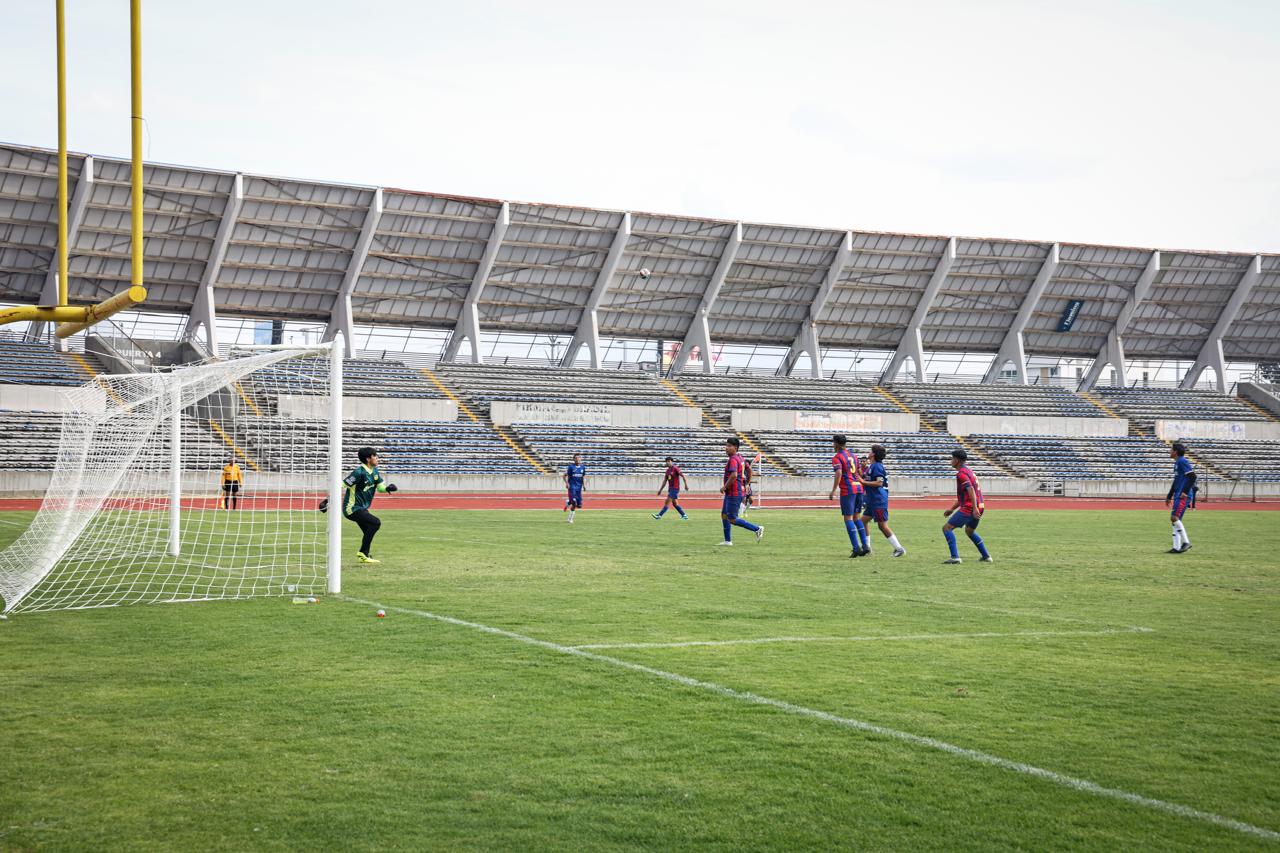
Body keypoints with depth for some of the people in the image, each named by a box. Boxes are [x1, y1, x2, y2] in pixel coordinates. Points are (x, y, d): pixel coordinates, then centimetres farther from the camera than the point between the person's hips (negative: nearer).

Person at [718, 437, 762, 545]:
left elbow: (734, 475, -33)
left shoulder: (733, 460, -19)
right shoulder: (739, 457, 12)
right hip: (730, 494, 10)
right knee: (724, 515, 14)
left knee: (732, 520, -6)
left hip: (733, 494, -10)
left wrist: (724, 487, -22)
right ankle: (727, 541, 18)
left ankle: (757, 529, -1)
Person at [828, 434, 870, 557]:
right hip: (858, 488, 7)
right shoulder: (853, 456, 18)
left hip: (847, 490, -7)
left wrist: (833, 491, -19)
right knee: (856, 517, 14)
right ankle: (865, 546, 8)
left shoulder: (837, 458, -5)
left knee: (848, 518, -3)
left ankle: (856, 548, -10)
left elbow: (839, 474, -19)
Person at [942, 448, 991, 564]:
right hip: (979, 506, 10)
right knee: (969, 531, 30)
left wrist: (974, 508, -31)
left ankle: (955, 557, -16)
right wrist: (952, 509, 28)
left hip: (969, 508, -10)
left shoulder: (961, 473, -10)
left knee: (946, 528, -7)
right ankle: (986, 557, 28)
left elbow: (970, 490, -24)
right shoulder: (968, 471, 21)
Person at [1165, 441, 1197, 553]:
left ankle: (1186, 542, -10)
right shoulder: (1177, 463, 20)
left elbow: (1192, 476, -19)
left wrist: (1185, 492, -20)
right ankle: (1177, 547, 9)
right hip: (1178, 496, 10)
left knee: (1174, 517, -16)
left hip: (1184, 496, -10)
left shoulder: (1183, 461, -10)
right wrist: (1169, 497, 29)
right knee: (1175, 520, 8)